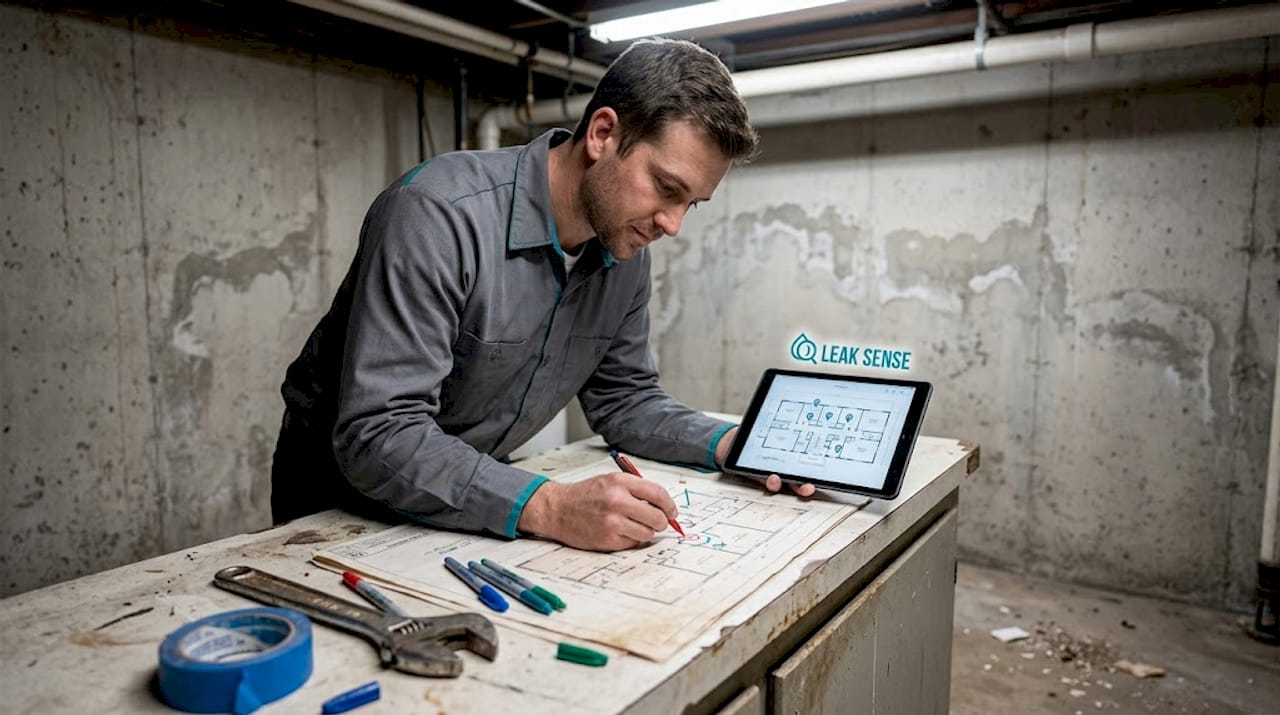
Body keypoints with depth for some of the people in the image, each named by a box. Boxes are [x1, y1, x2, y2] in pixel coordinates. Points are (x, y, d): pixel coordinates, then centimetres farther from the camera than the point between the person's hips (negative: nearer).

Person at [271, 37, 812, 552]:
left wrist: (729, 444, -11)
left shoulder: (626, 251, -5)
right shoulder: (438, 214, -28)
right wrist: (549, 509, -40)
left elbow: (622, 397, 4)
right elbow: (377, 437, -31)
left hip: (476, 491, 5)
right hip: (345, 485, -4)